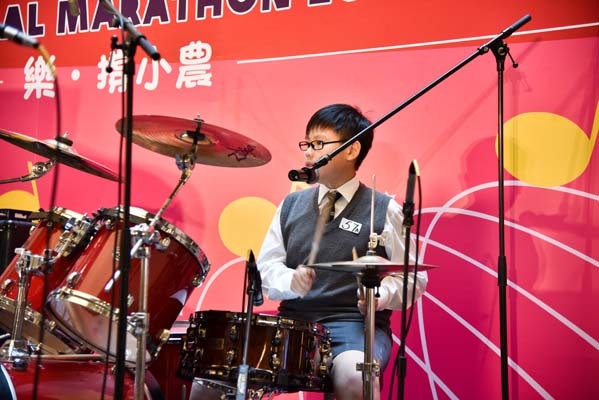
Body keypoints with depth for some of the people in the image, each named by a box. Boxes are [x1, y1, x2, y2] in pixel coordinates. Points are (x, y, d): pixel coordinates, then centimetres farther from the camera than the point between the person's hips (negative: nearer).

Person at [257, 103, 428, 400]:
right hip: (292, 323, 3)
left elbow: (413, 278, 2)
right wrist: (291, 281, -11)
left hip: (356, 325, -3)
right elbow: (266, 268, 10)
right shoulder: (291, 205, 12)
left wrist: (380, 295, -17)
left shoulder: (384, 210, 1)